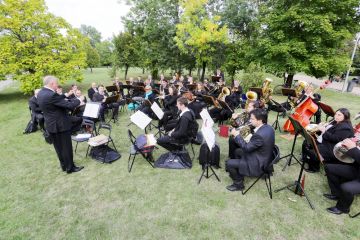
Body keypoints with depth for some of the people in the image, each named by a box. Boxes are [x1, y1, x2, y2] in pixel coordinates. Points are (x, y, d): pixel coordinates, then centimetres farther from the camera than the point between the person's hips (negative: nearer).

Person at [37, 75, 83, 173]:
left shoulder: (40, 93, 4)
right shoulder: (51, 95, -26)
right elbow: (70, 105, -24)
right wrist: (78, 100, -8)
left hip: (51, 125, 9)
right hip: (60, 125, -9)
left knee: (58, 147, 19)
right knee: (66, 147, 5)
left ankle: (64, 165, 33)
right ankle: (70, 167, 18)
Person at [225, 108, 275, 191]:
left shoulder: (260, 135, -35)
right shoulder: (268, 127, -4)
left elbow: (247, 148, -24)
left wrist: (237, 135, -17)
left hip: (258, 164, -10)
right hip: (264, 157, 10)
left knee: (229, 163, -8)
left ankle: (239, 184, 13)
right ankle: (239, 174, 36)